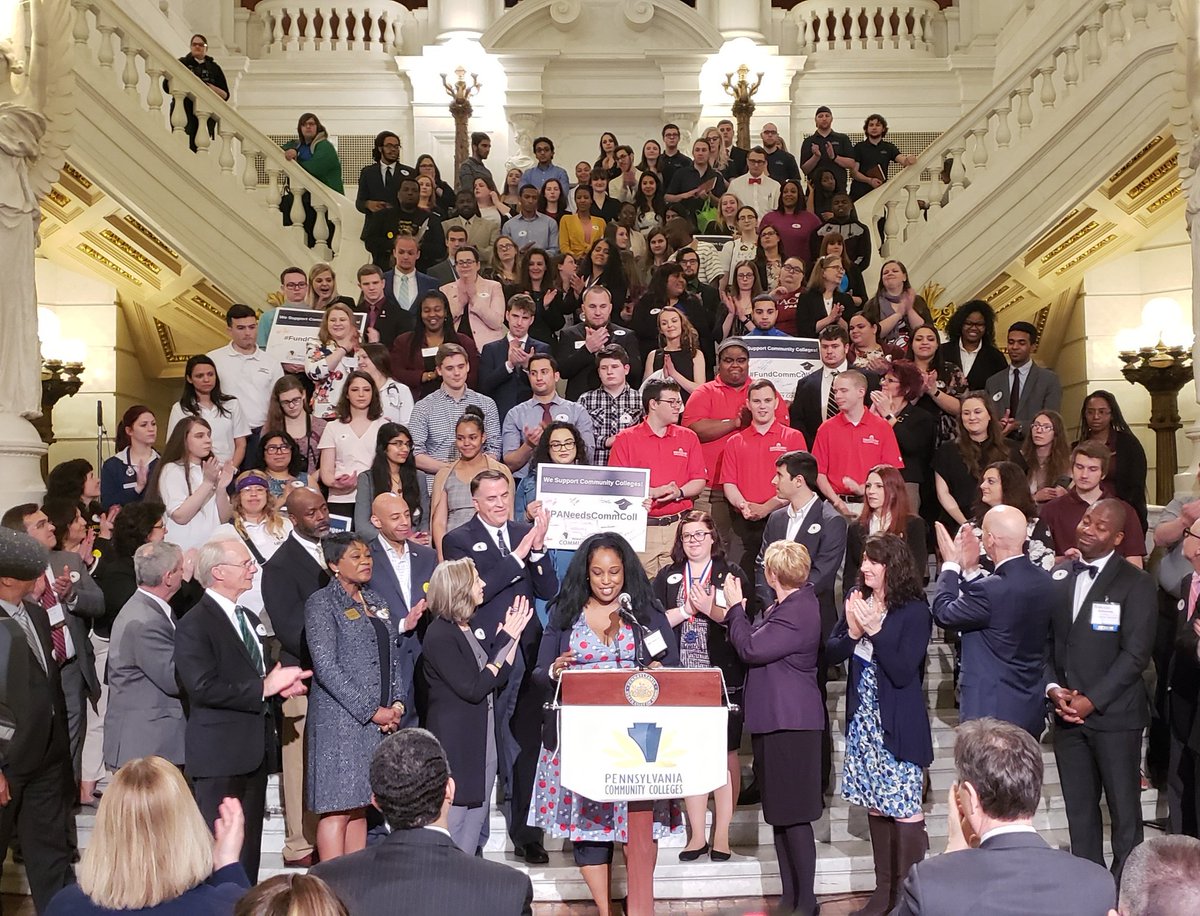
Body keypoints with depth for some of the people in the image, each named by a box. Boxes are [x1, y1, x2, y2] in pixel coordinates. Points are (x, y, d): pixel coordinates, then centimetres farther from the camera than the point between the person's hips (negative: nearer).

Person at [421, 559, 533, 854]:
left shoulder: (470, 630, 11)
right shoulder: (440, 635, -16)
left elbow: (498, 679, 12)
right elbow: (473, 689, -20)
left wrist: (512, 634, 3)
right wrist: (506, 639, -14)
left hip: (481, 744, 9)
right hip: (456, 747, -9)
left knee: (477, 822, 15)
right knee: (457, 830, -2)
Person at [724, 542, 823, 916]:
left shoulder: (797, 612, -21)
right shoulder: (787, 605, 13)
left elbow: (751, 649, -23)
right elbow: (756, 641, 17)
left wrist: (735, 607, -12)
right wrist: (732, 612, 13)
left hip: (790, 724, -11)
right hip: (775, 720, 11)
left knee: (793, 815, -3)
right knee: (780, 814, 15)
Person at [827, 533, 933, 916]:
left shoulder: (914, 611, -12)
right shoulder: (857, 599, 4)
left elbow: (902, 671, -19)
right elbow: (832, 653, 3)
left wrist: (875, 630, -22)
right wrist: (852, 632, -15)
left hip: (897, 723, -6)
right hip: (863, 718, 6)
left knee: (904, 809, -5)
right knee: (875, 806, 14)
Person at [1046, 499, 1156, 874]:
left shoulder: (1136, 582, -6)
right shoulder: (1057, 576, 9)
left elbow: (1136, 652, -11)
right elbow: (1044, 640, 10)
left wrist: (1092, 700, -14)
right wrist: (1052, 688, -6)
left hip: (1114, 713, -4)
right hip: (1067, 713, 4)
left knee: (1124, 810, 3)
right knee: (1079, 809, 11)